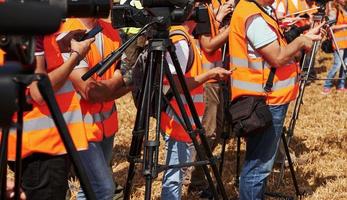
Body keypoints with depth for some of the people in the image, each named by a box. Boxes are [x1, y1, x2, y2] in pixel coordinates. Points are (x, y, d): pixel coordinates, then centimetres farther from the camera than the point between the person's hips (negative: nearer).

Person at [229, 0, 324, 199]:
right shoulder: (253, 17, -20)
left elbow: (277, 48, 14)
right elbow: (278, 57, -23)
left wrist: (306, 36, 7)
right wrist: (301, 42, -8)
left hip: (266, 99, 10)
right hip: (265, 101, -10)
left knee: (260, 162, 18)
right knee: (258, 165, -3)